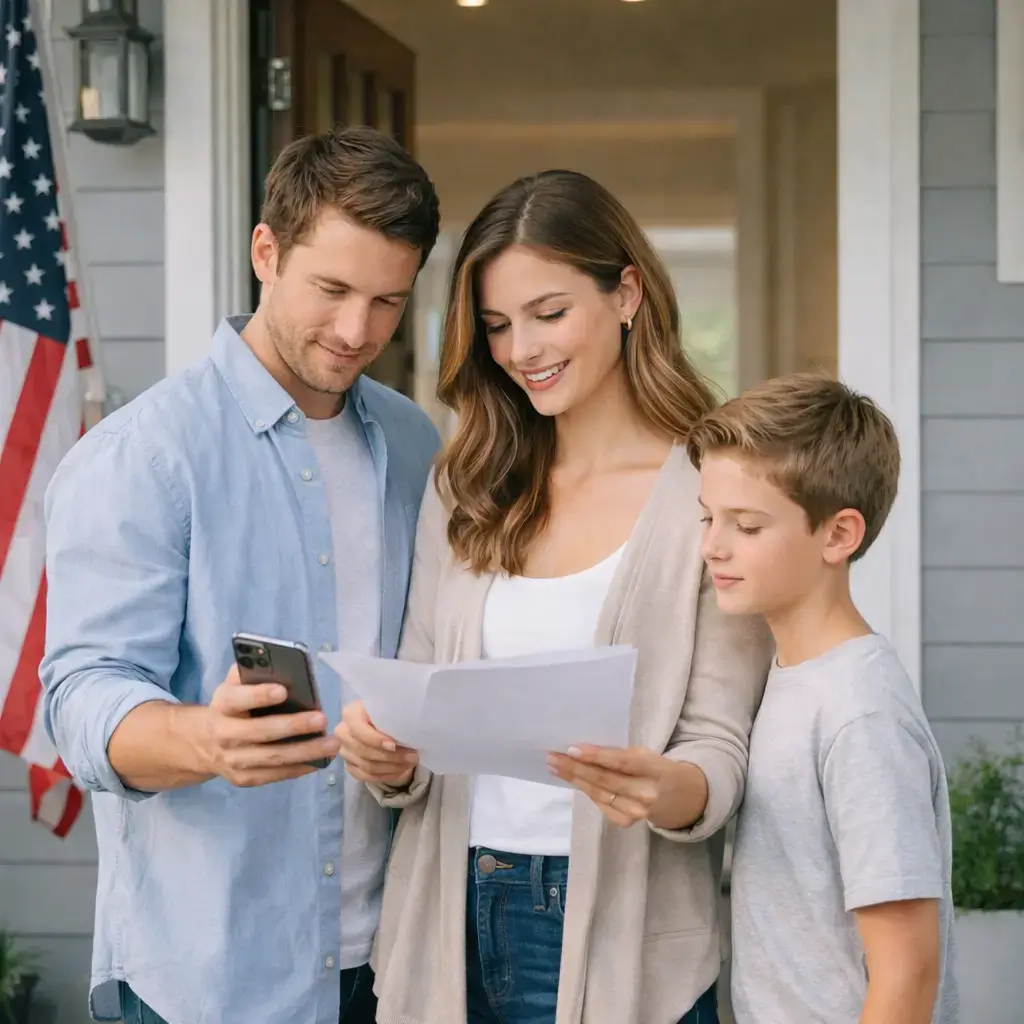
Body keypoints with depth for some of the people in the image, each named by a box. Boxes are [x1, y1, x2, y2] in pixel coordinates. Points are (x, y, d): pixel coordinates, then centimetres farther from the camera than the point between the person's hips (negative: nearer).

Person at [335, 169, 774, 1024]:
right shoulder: (463, 490, 10)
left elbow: (722, 747, -7)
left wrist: (667, 790, -28)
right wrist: (390, 758, -11)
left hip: (619, 941, -4)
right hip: (454, 919, 4)